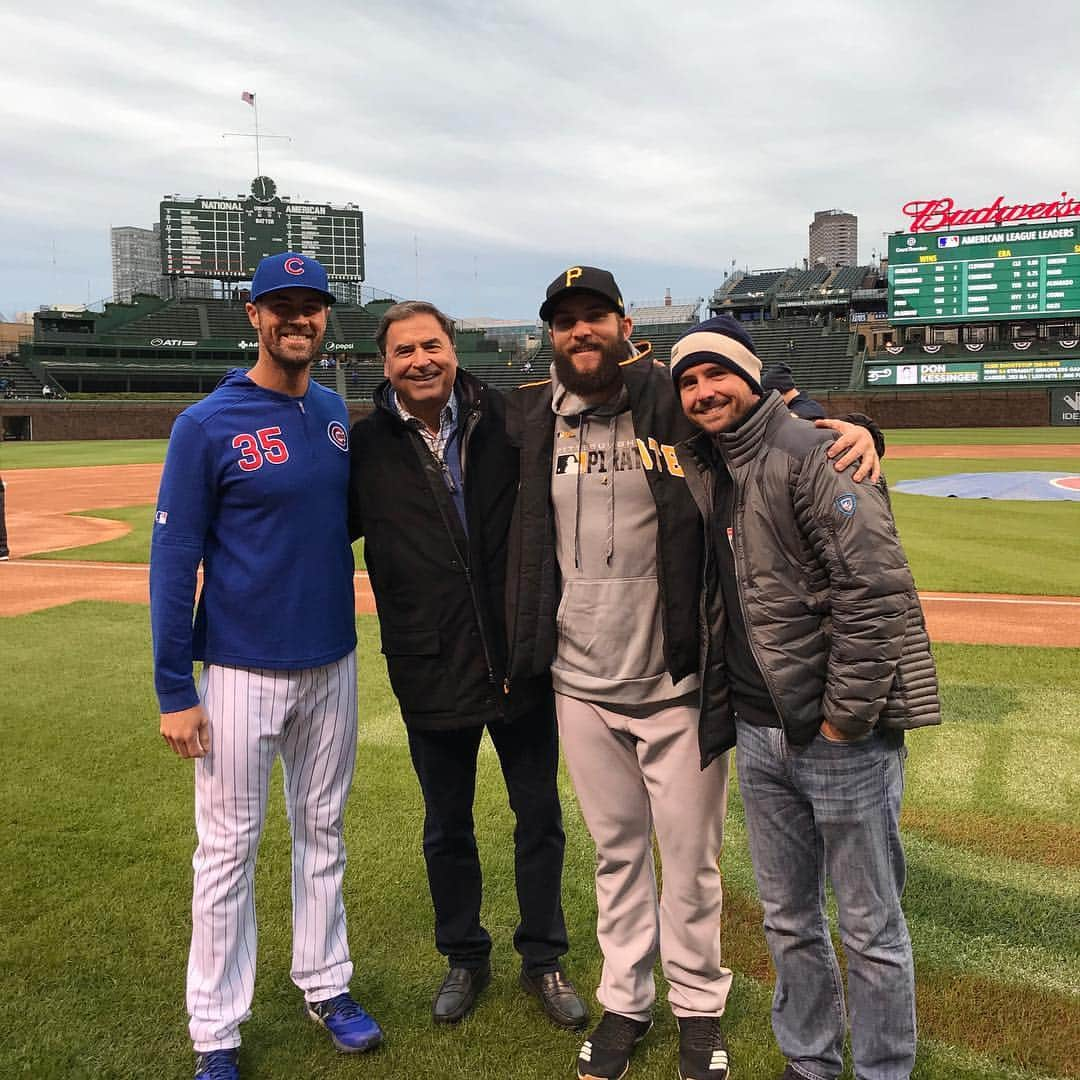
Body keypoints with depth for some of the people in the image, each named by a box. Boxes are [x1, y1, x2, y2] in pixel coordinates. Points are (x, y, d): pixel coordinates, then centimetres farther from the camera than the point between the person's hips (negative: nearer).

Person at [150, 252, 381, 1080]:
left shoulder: (336, 413, 4)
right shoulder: (207, 426, -11)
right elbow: (173, 560, -11)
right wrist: (175, 690, -12)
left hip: (332, 663, 5)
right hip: (241, 671, -5)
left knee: (323, 832, 17)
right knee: (229, 848, 7)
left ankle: (326, 985, 35)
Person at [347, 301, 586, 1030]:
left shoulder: (505, 422, -3)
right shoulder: (367, 447, -4)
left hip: (520, 662, 1)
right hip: (430, 673, 0)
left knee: (540, 818, 14)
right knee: (447, 827, 17)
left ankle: (543, 959, 37)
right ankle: (465, 958, 41)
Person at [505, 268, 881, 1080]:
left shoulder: (676, 402, -6)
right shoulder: (530, 420, 4)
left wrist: (851, 428, -21)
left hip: (677, 684, -2)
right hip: (581, 686, 3)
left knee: (689, 856, 12)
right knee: (616, 851, 19)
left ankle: (700, 1007, 35)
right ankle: (625, 1004, 38)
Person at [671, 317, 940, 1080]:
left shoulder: (812, 453, -13)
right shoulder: (701, 474, 10)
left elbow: (876, 591, -19)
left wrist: (844, 717, -17)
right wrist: (719, 714, 13)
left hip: (842, 732, -7)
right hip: (759, 733, 7)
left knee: (871, 928, 8)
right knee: (788, 919, 20)